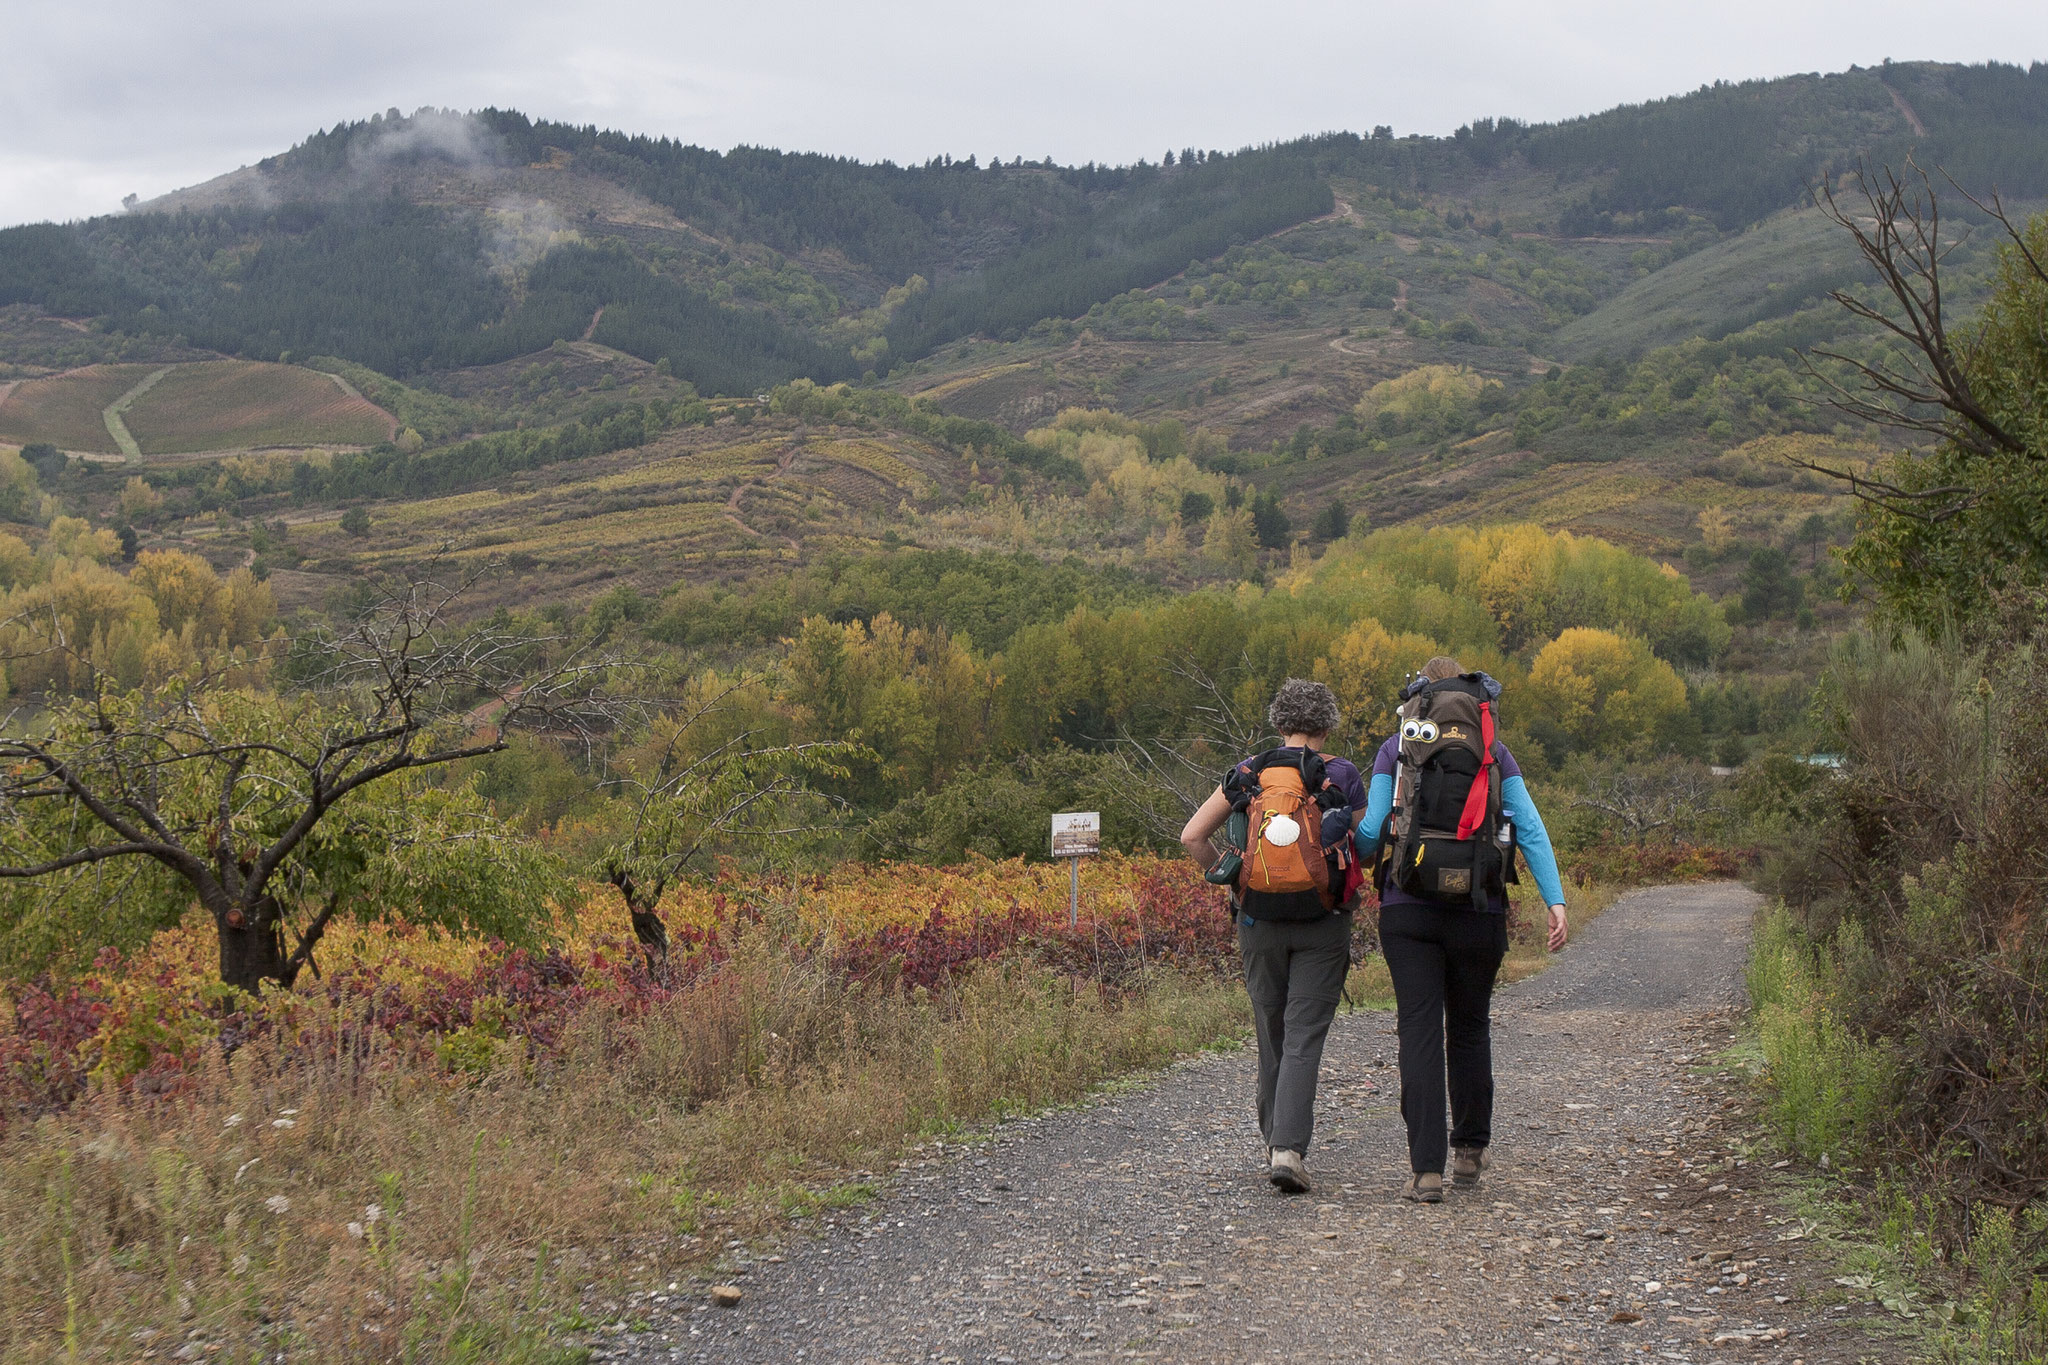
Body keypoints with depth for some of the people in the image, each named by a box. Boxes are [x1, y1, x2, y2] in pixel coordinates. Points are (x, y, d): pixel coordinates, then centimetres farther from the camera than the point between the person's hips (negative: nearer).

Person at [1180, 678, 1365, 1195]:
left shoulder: (1249, 772, 3)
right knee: (1304, 1036, -3)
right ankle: (1289, 1148, -16)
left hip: (1260, 919, 2)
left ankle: (1274, 1141, 26)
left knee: (1271, 1032, 16)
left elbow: (1192, 836, 0)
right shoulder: (1343, 775, -2)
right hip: (1322, 921, -2)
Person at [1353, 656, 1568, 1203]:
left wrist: (1355, 855, 20)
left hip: (1408, 910, -2)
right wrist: (1555, 900, -2)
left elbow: (1372, 830, -2)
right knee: (1470, 1028, 17)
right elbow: (1529, 828, -1)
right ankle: (1470, 1151, 27)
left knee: (1419, 1033, -4)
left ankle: (1426, 1169, -11)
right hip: (1478, 912, 2)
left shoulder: (1394, 751, 3)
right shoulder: (1495, 753, 7)